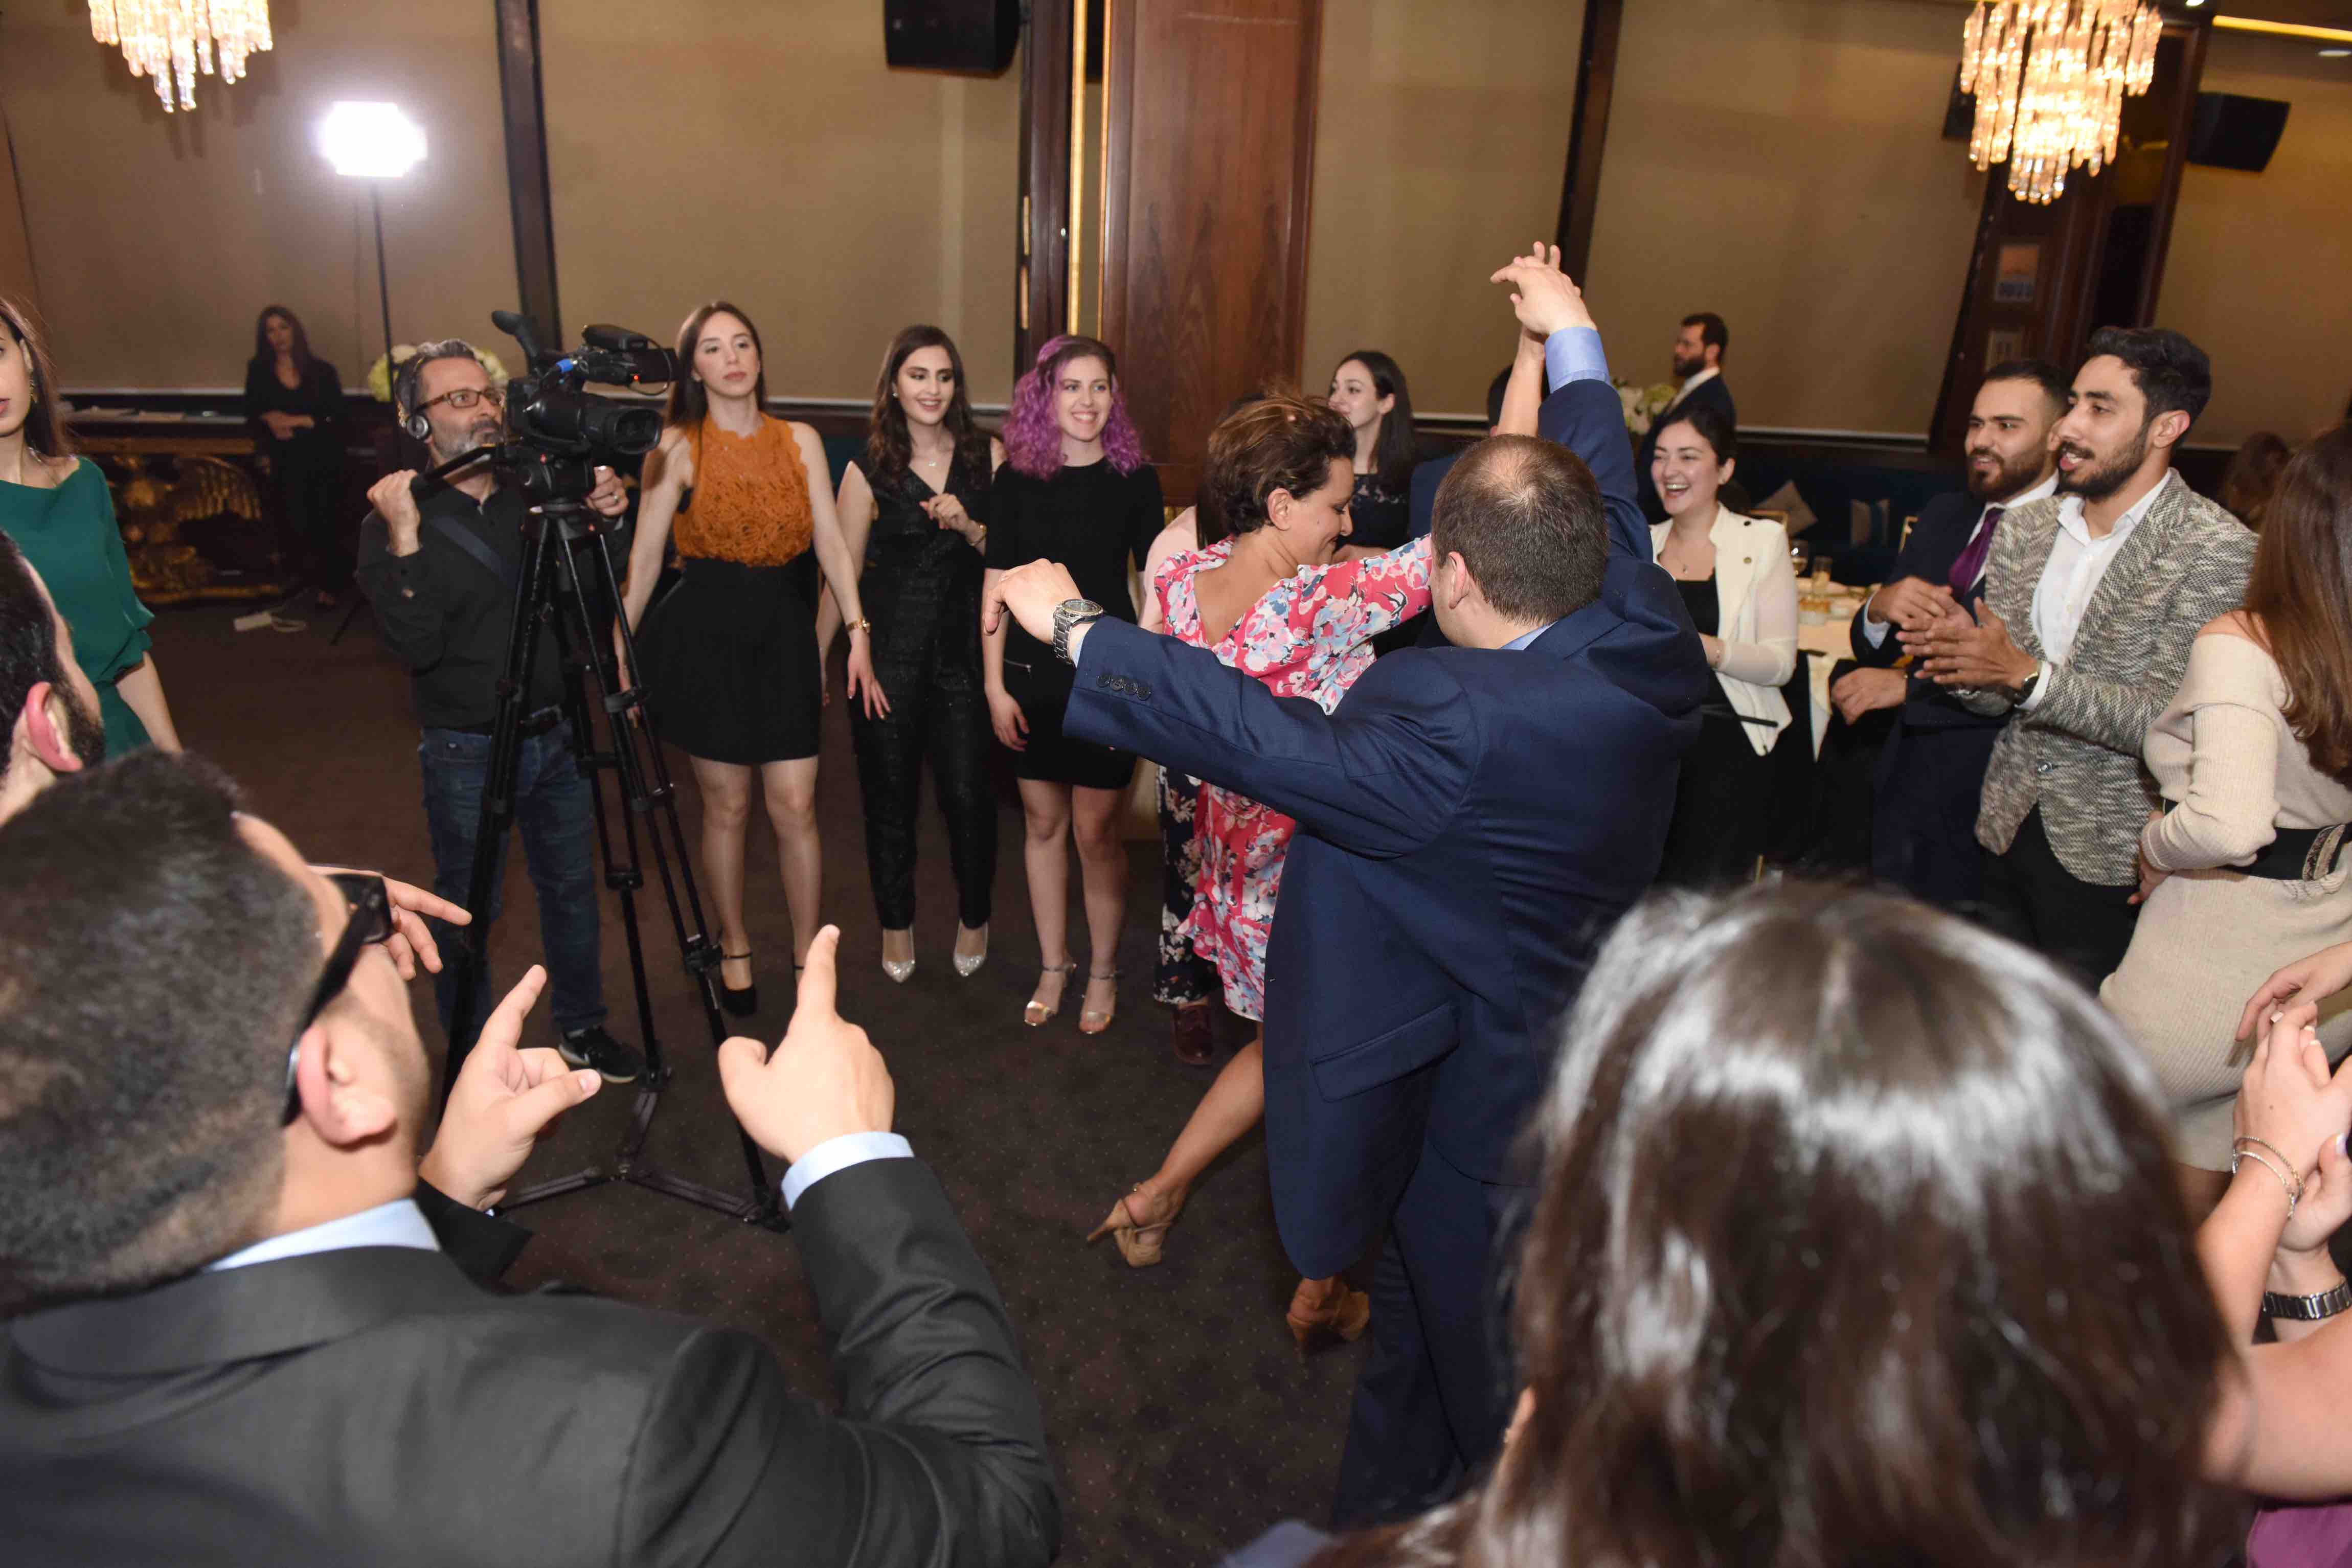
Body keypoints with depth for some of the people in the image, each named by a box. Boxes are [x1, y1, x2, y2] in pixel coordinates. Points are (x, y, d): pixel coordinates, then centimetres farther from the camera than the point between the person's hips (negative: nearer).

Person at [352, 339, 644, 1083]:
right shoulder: (395, 521, -11)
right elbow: (416, 647, -22)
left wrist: (607, 520, -8)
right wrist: (405, 540, -30)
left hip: (559, 734, 4)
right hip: (468, 750, -4)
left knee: (571, 888, 16)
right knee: (468, 911, 9)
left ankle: (581, 1028, 34)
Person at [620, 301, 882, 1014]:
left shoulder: (800, 440, 7)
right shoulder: (676, 447, -1)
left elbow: (831, 543, 4)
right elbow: (644, 559, 0)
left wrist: (857, 632, -5)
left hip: (781, 630, 2)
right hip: (704, 630, -2)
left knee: (795, 804, 1)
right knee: (726, 805, 7)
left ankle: (807, 956, 18)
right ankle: (734, 949, 27)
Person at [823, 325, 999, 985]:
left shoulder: (989, 456, 2)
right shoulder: (869, 471, 0)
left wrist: (969, 528, -15)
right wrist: (813, 662, 5)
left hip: (965, 647, 0)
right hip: (889, 651, 0)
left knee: (969, 794, 1)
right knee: (890, 794, 9)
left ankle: (974, 918, 27)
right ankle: (896, 922, 30)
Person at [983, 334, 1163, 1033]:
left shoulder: (1135, 479, -3)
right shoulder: (1017, 480, 0)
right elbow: (997, 588, 3)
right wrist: (995, 687, -1)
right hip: (1032, 676, 2)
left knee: (1095, 831, 2)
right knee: (1042, 824, 11)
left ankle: (1103, 973, 21)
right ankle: (1052, 968, 28)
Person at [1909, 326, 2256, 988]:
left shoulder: (2220, 552, -14)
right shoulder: (2024, 528, 4)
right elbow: (1997, 695, 7)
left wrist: (2030, 677, -28)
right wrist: (1963, 663, -15)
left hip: (2108, 860, -5)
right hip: (2010, 829, 5)